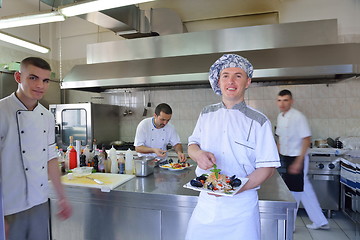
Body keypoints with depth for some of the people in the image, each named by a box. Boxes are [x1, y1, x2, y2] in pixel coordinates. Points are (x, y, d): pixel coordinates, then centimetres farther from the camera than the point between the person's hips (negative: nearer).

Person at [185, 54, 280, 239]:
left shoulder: (258, 121, -7)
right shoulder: (206, 114, 4)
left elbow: (267, 167, -7)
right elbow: (192, 144, 12)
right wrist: (198, 154, -12)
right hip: (206, 202, 3)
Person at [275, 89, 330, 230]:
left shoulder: (298, 117, -17)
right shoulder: (280, 117, 7)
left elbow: (307, 140, -19)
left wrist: (298, 162, -21)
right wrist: (278, 156, 14)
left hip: (296, 159, -8)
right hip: (285, 159, 8)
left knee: (294, 192, 5)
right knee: (305, 191, 17)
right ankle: (320, 222, 32)